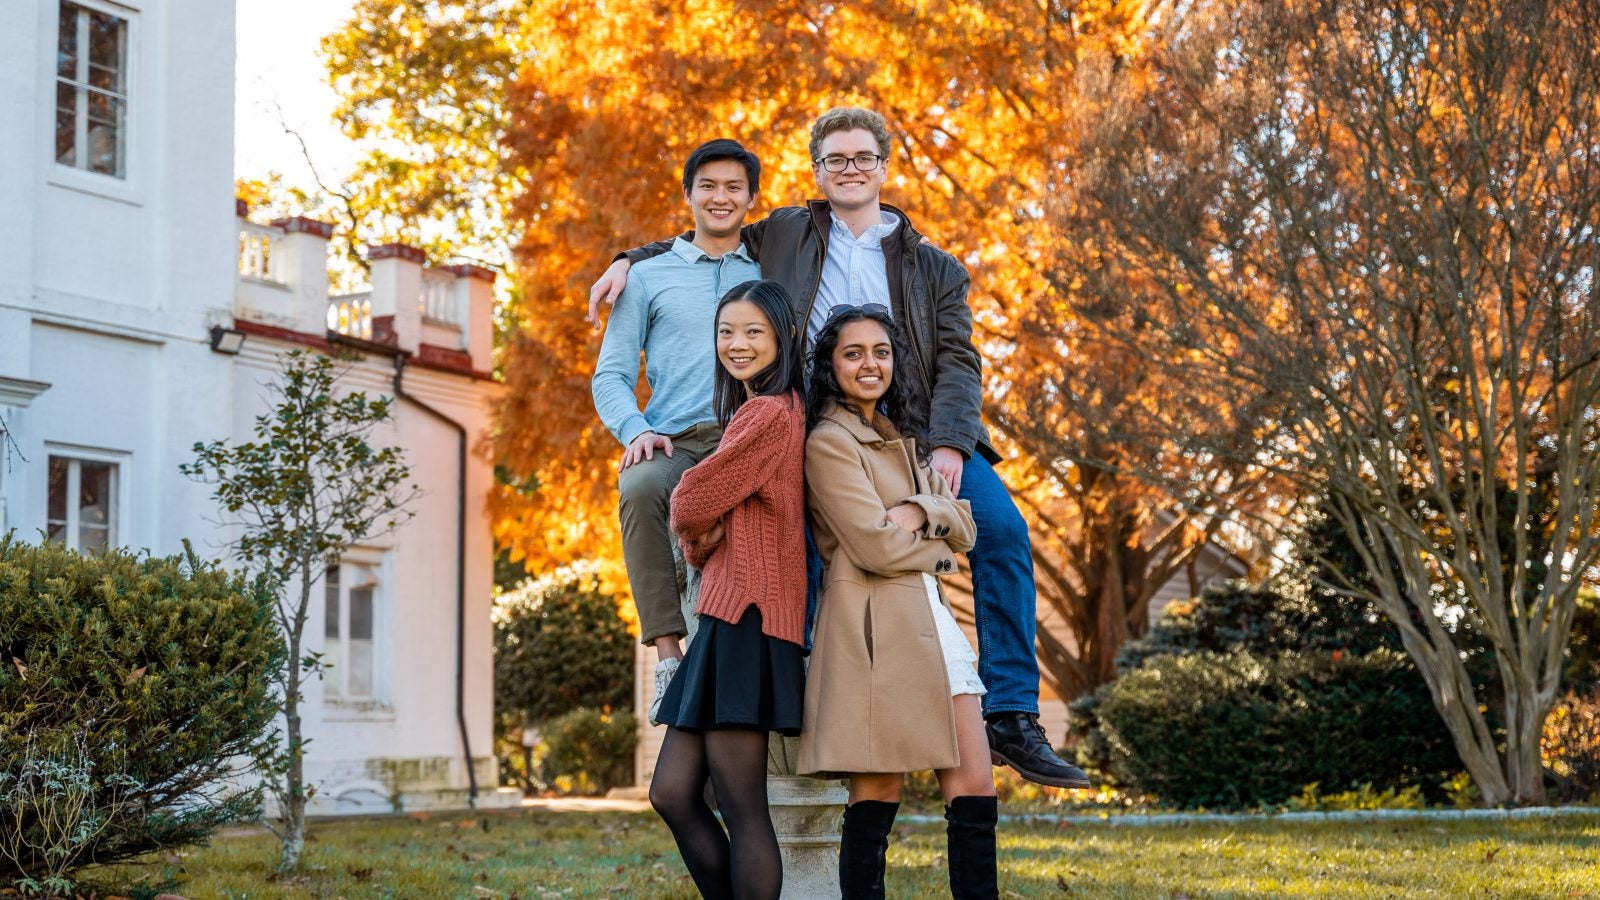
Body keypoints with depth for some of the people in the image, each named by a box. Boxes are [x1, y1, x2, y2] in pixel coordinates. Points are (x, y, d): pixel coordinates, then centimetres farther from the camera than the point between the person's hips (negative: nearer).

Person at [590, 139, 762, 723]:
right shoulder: (649, 277, 20)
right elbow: (611, 375, 15)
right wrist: (635, 431, -6)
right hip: (677, 443, 0)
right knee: (640, 488, -36)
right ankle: (668, 655, -35)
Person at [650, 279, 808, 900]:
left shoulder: (770, 413, -11)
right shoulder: (750, 412, 21)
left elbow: (692, 504, -12)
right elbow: (700, 524, 22)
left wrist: (689, 521, 10)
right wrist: (702, 537, 0)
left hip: (747, 616, -10)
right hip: (725, 613, 10)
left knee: (741, 807, -7)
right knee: (673, 794, 8)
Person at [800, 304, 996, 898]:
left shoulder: (903, 438, 20)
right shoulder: (829, 442, -6)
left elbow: (966, 528, 12)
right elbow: (877, 547, -15)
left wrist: (919, 511, -8)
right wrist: (937, 545, 2)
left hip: (931, 618, 8)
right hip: (877, 625, -8)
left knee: (974, 788, 2)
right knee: (877, 794, -6)